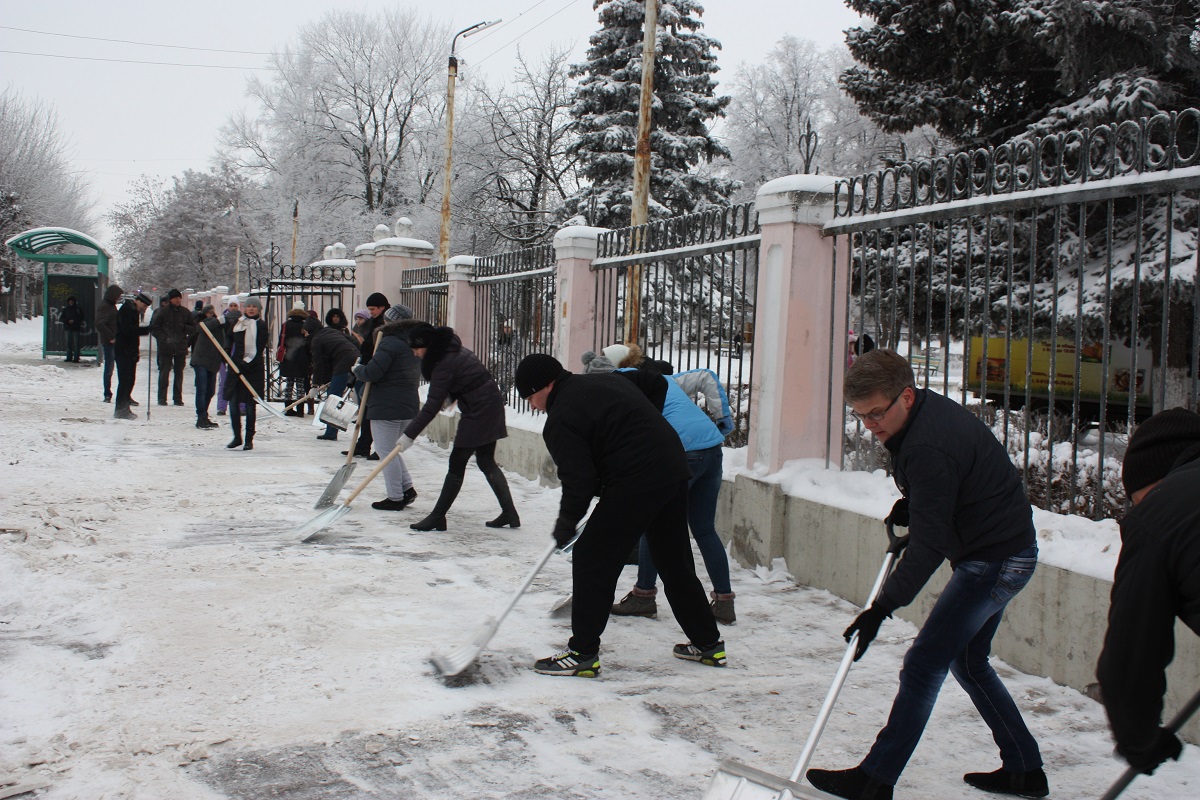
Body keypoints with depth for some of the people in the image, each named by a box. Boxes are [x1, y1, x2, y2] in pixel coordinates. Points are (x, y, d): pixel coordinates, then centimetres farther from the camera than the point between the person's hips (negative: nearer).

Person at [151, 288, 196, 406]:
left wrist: (184, 327, -11)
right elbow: (154, 327, -1)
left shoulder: (186, 312, 7)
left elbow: (194, 328, 10)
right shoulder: (162, 311, -2)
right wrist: (164, 338, -13)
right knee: (164, 372, -3)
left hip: (181, 348, 3)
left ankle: (178, 398, 15)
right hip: (166, 347, -3)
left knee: (179, 373, 8)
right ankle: (162, 398, 3)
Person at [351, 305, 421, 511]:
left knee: (386, 451, -2)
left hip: (387, 407, -9)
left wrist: (357, 369, 1)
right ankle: (407, 488, 15)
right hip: (409, 404, 9)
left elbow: (373, 372, -21)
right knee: (391, 449, 21)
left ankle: (395, 498, 1)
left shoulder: (390, 342, -15)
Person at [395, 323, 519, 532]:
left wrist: (409, 434, -20)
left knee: (457, 463, -4)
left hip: (478, 411, -10)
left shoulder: (444, 364, -21)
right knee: (486, 462, 14)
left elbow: (431, 406, -22)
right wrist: (449, 397, 14)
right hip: (492, 406, 10)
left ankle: (438, 517, 2)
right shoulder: (452, 349, 7)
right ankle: (509, 513, 16)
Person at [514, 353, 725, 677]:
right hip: (674, 470, 9)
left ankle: (582, 653, 4)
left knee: (592, 560, 1)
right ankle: (708, 643, 28)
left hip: (635, 485, -9)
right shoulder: (606, 381, 16)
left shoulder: (561, 420, -9)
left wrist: (566, 523, 3)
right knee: (675, 560, 19)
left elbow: (579, 482, -14)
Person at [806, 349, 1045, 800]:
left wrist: (883, 607, -28)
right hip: (1001, 553, 11)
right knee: (968, 661, 19)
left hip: (994, 561, -11)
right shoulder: (929, 410, 3)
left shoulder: (927, 447, -28)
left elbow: (929, 545, -28)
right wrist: (908, 507, 6)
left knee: (924, 665, -8)